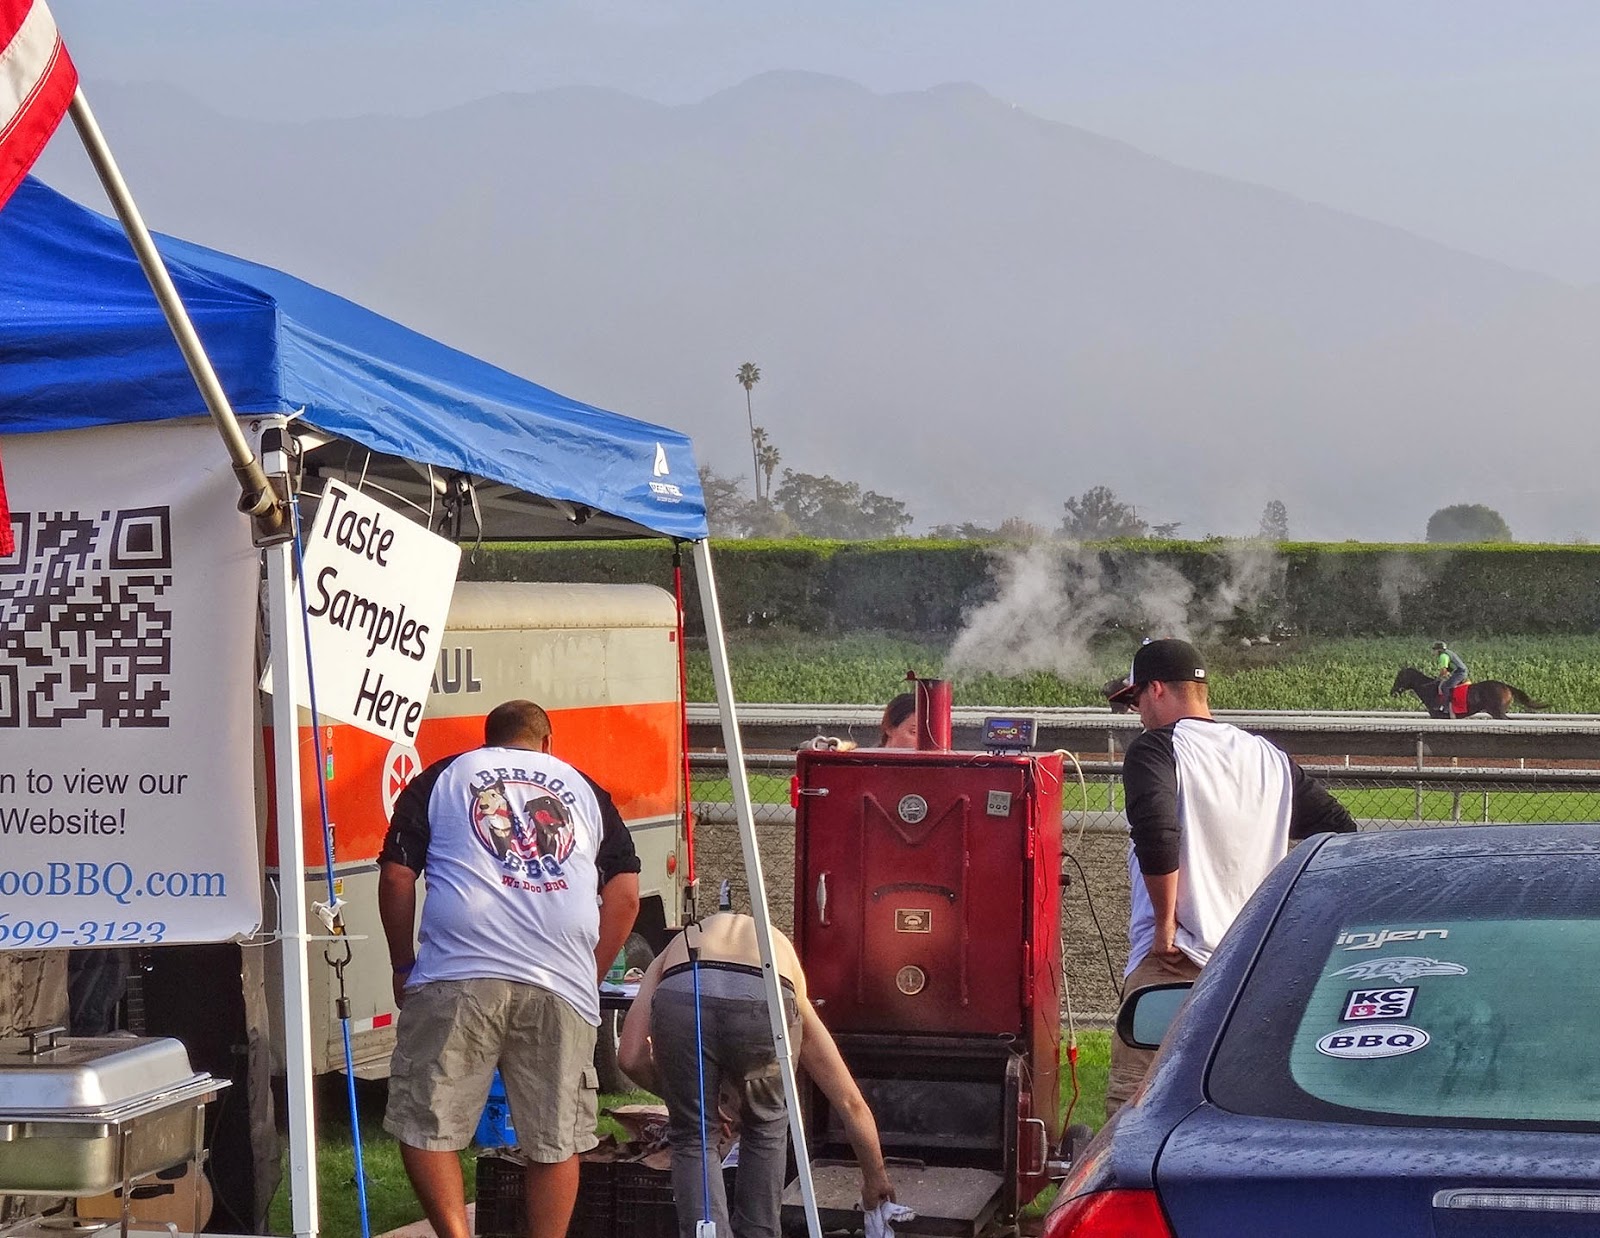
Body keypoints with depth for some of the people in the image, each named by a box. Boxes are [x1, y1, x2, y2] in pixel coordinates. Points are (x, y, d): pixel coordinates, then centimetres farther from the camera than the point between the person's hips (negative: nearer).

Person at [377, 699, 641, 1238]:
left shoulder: (440, 778, 19)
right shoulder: (584, 789, 23)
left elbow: (396, 876, 10)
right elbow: (625, 893, 16)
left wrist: (403, 967, 19)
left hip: (459, 978, -2)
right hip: (562, 988, 2)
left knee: (424, 1124, 5)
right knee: (556, 1142, 8)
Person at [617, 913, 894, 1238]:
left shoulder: (677, 947, 43)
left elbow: (631, 1058, 24)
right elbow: (851, 1103, 44)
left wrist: (680, 1097, 43)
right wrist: (874, 1177, 58)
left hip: (682, 996, -1)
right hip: (766, 1003, 1)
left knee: (692, 1139, 22)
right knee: (766, 1127, 31)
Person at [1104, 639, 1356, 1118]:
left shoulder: (1154, 750, -5)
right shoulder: (1270, 757, 15)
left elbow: (1156, 837, -21)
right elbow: (1339, 832, 16)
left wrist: (1164, 922, -11)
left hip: (1175, 959, -7)